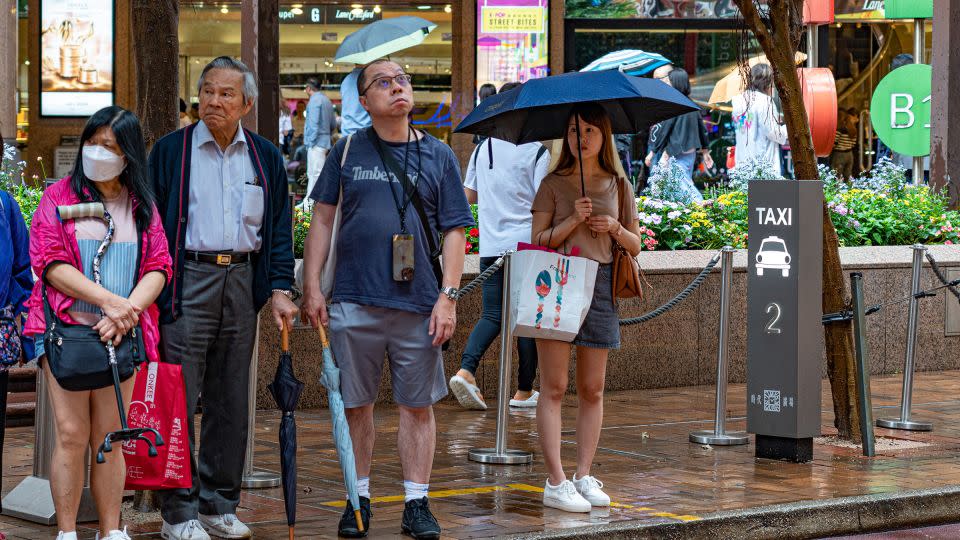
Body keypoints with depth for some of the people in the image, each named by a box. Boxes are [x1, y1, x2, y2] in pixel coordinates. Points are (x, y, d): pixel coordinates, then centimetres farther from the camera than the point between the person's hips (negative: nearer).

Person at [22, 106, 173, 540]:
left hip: (121, 335, 2)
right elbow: (51, 263, -5)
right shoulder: (59, 197, 5)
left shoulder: (142, 206, 13)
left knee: (109, 436, 4)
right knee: (71, 433, -7)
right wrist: (109, 299, -15)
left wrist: (127, 311, -13)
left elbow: (158, 268, 5)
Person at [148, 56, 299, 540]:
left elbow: (278, 229, 13)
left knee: (231, 400, 8)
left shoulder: (265, 158, 11)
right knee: (180, 398, -6)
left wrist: (280, 290, 3)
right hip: (187, 282, -3)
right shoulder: (171, 151, 2)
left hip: (242, 281, 4)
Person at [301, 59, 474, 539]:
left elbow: (453, 230, 6)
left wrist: (447, 296, -3)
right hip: (354, 301, 0)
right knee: (355, 404, 6)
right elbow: (322, 220, 9)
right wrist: (312, 288, 1)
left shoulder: (438, 156, 8)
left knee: (418, 406, 4)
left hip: (418, 303, 0)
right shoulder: (348, 151, 8)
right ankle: (358, 499, 18)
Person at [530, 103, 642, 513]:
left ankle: (584, 476, 11)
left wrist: (615, 228, -5)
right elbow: (538, 240, 0)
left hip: (600, 286, 3)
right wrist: (573, 221, -14)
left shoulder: (618, 186, 12)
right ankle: (555, 483, -7)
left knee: (592, 390, 5)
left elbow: (635, 246, 15)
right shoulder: (554, 184, 5)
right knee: (553, 388, -6)